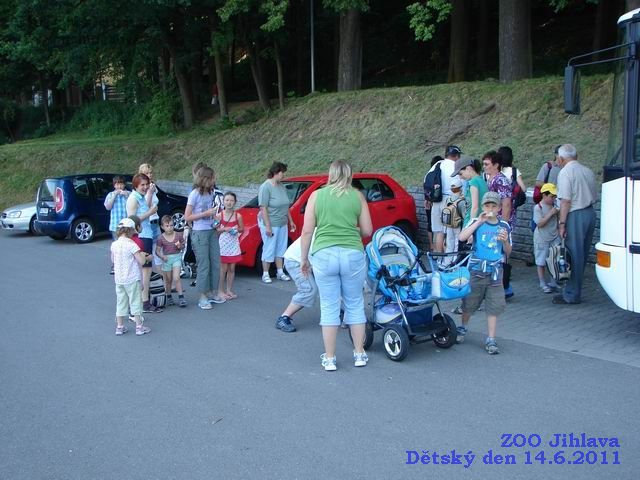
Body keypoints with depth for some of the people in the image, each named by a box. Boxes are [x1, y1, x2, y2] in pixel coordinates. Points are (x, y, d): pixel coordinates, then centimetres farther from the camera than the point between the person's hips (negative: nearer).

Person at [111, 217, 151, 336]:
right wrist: (144, 256, 4)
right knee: (135, 302, 5)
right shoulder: (131, 245, -17)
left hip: (118, 279, 5)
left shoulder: (114, 245, 1)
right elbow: (141, 262, -18)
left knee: (120, 302, 13)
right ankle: (139, 326, 9)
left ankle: (119, 326, 19)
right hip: (132, 279, -5)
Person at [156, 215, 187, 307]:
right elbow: (157, 251, -2)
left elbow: (183, 245, 10)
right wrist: (162, 256, -21)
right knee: (168, 280, 11)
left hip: (177, 257, 0)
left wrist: (180, 246, -13)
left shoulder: (178, 235, -3)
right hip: (166, 259, 1)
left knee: (176, 278, -12)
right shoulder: (161, 238, -6)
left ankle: (181, 297, -7)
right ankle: (168, 297, 29)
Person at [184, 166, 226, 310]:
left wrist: (215, 216, 3)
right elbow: (187, 217, -11)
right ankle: (203, 297, 6)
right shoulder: (194, 194, -12)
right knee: (204, 266, -3)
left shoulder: (210, 193, 8)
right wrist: (206, 214, -17)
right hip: (200, 233, -7)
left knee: (216, 263, 9)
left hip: (212, 231, 7)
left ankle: (213, 293, 23)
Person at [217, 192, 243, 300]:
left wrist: (237, 230, -11)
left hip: (234, 244, 3)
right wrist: (224, 229, -18)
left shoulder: (238, 216, 0)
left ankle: (229, 290, 17)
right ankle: (220, 291, 8)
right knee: (223, 268, -1)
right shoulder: (220, 215, -5)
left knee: (232, 268, 7)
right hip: (223, 244, -3)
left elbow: (242, 229, 10)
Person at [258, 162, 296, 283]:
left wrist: (290, 221, 17)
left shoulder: (281, 186, 7)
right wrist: (267, 226, -22)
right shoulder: (265, 187, -16)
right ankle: (265, 274, 11)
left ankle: (280, 273, 23)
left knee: (281, 249, 13)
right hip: (270, 223, -7)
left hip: (282, 223, 7)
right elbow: (263, 208, -20)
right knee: (269, 249, 0)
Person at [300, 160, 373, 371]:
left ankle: (329, 358, 12)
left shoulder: (316, 195, 4)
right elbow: (367, 230, 7)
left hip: (324, 255, 0)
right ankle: (359, 354, 22)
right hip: (353, 255, 1)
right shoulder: (357, 196, 6)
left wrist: (304, 258, 11)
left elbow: (307, 231, 2)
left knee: (329, 307, 7)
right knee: (355, 304, 14)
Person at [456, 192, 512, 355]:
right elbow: (462, 237, -20)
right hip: (476, 269, -2)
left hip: (495, 272, 2)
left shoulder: (504, 226, 5)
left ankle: (490, 340, 9)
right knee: (469, 302, 11)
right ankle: (462, 329, 35)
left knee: (494, 306, 1)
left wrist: (505, 241, -10)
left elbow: (508, 252, 12)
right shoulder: (476, 222, -2)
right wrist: (479, 221, -21)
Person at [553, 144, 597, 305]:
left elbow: (565, 200, -15)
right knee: (583, 254, 13)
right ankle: (576, 290, 20)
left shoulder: (565, 172, -10)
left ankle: (571, 295, 3)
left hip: (576, 216, -8)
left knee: (573, 255, -3)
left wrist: (562, 223, -14)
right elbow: (594, 196, 16)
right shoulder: (588, 171, 14)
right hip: (590, 213, 8)